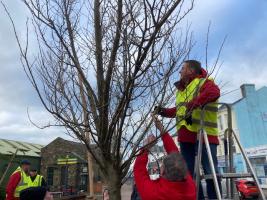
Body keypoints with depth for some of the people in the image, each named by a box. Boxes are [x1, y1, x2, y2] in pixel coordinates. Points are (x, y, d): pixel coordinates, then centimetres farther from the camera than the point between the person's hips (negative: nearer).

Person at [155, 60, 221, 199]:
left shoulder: (204, 82, -2)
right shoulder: (182, 90, 22)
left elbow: (214, 92, -26)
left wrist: (192, 105, -31)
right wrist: (164, 111, 19)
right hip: (185, 137, 8)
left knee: (210, 171, -2)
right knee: (189, 173, 11)